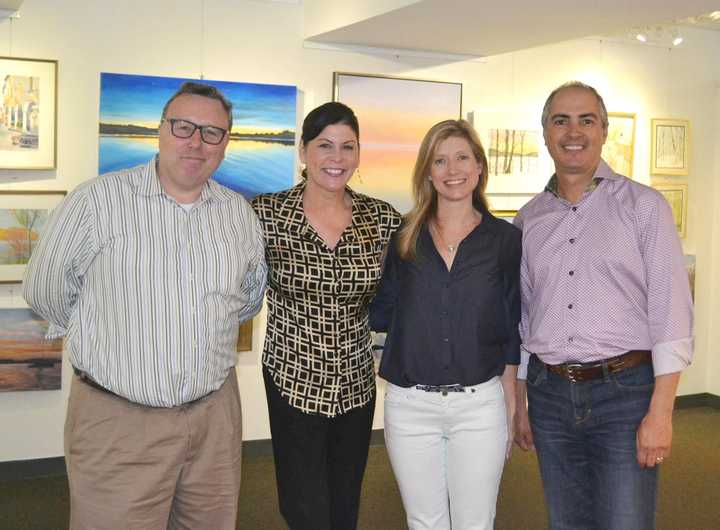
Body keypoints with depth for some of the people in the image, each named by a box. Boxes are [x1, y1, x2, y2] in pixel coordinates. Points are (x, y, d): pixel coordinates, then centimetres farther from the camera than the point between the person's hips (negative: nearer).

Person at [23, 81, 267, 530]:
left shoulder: (241, 213, 5)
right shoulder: (96, 201, -9)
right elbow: (46, 291, 0)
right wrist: (111, 333, 10)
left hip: (215, 417, 4)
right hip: (115, 423, -4)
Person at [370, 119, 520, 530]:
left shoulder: (505, 239, 0)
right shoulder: (404, 237, 3)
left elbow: (511, 333, 3)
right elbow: (381, 315, 9)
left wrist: (511, 411, 3)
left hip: (480, 405, -1)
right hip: (409, 405, 1)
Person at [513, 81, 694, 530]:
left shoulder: (644, 205, -3)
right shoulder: (529, 220, 9)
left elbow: (671, 311, -8)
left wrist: (661, 413, -13)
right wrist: (519, 402, 12)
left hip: (624, 392, -4)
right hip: (550, 392, 4)